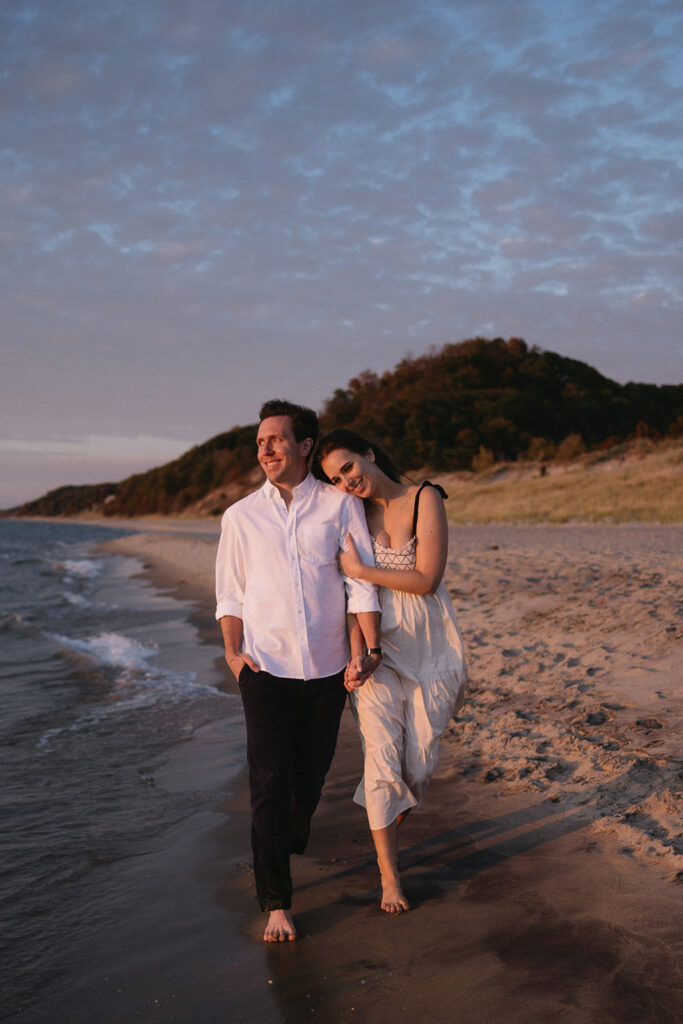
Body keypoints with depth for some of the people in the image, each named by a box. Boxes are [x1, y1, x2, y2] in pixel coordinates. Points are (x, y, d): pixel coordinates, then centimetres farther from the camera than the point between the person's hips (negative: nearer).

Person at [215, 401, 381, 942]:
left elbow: (361, 582, 0)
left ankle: (292, 841, 43)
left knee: (311, 774, 12)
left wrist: (368, 648, -9)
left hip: (327, 667, 1)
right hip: (266, 667, 0)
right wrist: (233, 652, -3)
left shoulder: (340, 506, 1)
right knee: (270, 783, -5)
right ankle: (277, 902, 3)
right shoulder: (241, 516, 5)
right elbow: (230, 594, 10)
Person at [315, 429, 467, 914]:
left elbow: (426, 579, -15)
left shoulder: (426, 499, -9)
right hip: (376, 644, 1)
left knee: (420, 760, 5)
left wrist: (360, 570, -15)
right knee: (382, 758, -4)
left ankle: (393, 823, 35)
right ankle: (389, 874, 7)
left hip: (427, 645, -1)